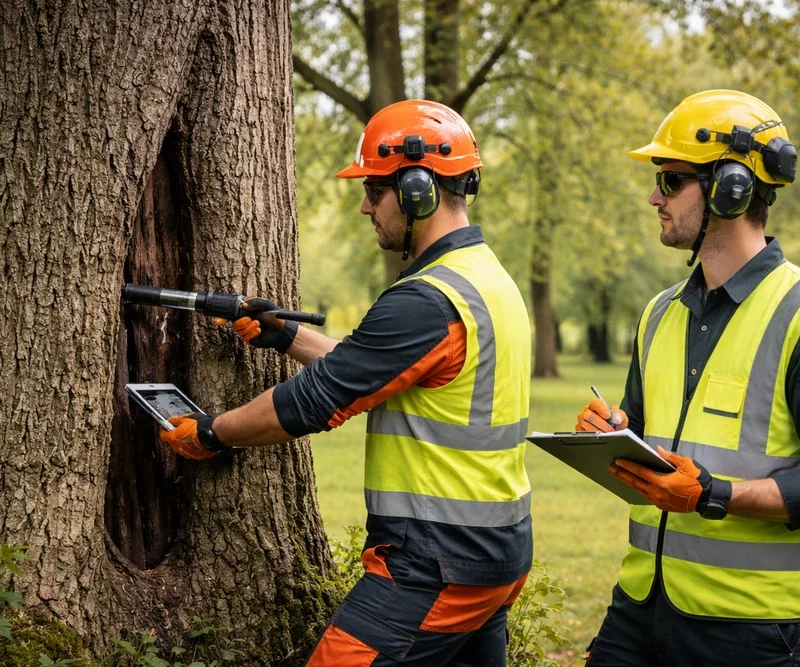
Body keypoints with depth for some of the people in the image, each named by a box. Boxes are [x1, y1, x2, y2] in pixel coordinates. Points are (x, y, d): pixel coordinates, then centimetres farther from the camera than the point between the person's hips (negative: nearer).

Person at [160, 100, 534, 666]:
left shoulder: (429, 302, -19)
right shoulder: (488, 276, 12)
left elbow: (316, 400, -14)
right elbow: (366, 367, 20)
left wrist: (209, 434, -1)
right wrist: (288, 336, 14)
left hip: (438, 565, -10)